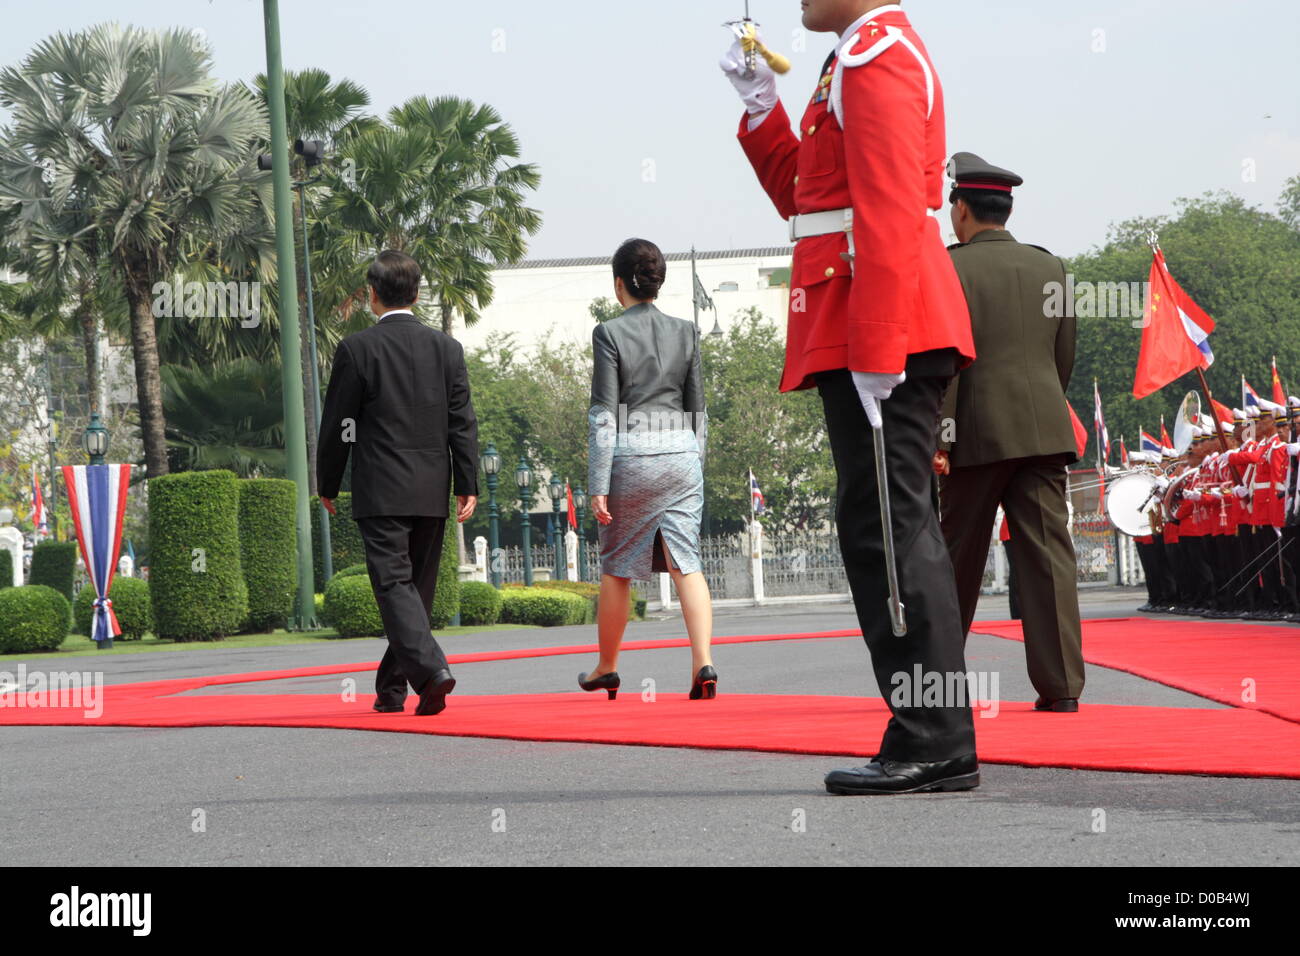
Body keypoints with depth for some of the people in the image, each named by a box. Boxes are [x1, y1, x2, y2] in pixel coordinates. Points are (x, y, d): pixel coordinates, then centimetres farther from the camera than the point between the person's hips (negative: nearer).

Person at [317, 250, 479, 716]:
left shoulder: (356, 349, -6)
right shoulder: (447, 348, 5)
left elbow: (337, 425, -2)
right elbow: (463, 422, 3)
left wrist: (328, 486, 8)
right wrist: (467, 485, 5)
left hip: (381, 491, -4)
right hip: (432, 492, 4)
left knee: (394, 584, -9)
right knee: (417, 587, 12)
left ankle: (430, 670, -29)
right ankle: (391, 688, 19)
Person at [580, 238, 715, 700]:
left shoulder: (610, 333, -6)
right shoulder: (685, 332, 6)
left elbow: (603, 414, -8)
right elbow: (697, 408, 11)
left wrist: (598, 484, -8)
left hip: (630, 454, -3)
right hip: (681, 453, 3)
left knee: (615, 567, 10)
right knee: (687, 561, -1)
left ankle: (606, 668, 23)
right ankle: (703, 662, -17)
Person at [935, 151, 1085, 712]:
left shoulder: (949, 269, -4)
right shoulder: (1049, 268, 11)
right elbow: (1064, 357, 14)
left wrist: (937, 438, -11)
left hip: (978, 434, -3)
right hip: (1044, 432, 3)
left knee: (959, 560, 8)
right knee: (1048, 554, -2)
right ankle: (1060, 686, -9)